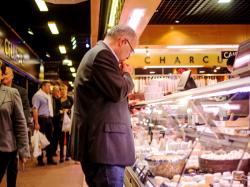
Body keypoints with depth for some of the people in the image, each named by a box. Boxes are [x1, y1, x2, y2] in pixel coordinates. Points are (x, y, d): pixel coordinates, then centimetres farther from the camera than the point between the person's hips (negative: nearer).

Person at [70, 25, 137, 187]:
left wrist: (121, 74, 17)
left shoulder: (95, 53, 23)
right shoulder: (103, 54, -12)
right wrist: (127, 75, -1)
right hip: (104, 142, -11)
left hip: (96, 141, 11)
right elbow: (118, 92, -19)